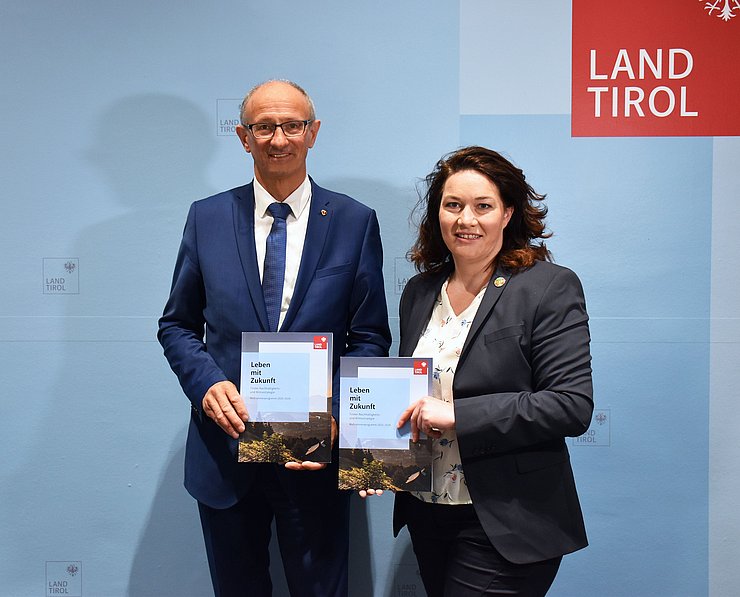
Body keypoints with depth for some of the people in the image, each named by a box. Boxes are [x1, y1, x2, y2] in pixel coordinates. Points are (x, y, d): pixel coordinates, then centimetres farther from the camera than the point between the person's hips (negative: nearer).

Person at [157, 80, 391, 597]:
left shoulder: (355, 221, -3)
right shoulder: (207, 218, 2)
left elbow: (371, 338, -1)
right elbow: (177, 325, 7)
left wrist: (332, 417, -15)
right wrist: (207, 383, -12)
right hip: (224, 445, 2)